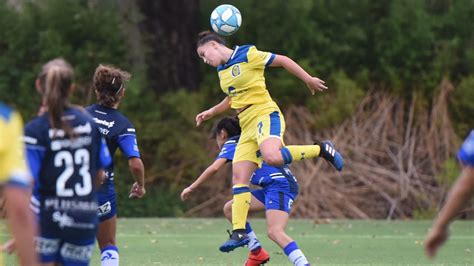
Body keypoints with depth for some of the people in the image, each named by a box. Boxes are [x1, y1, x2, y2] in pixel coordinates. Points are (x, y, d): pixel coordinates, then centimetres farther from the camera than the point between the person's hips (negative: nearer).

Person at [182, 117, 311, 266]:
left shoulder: (231, 143, 5)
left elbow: (214, 168, -7)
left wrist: (191, 188, 1)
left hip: (279, 184, -9)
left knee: (274, 232, -26)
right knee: (230, 209, 12)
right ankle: (257, 252, 11)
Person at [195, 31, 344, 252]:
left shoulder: (248, 55, -7)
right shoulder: (222, 70, 19)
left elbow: (283, 61, -2)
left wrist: (309, 80, 2)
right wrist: (211, 113, 35)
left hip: (265, 115, -8)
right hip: (247, 126, 8)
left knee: (272, 157, -36)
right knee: (239, 177, -3)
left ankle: (321, 150, -17)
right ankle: (239, 232, -4)